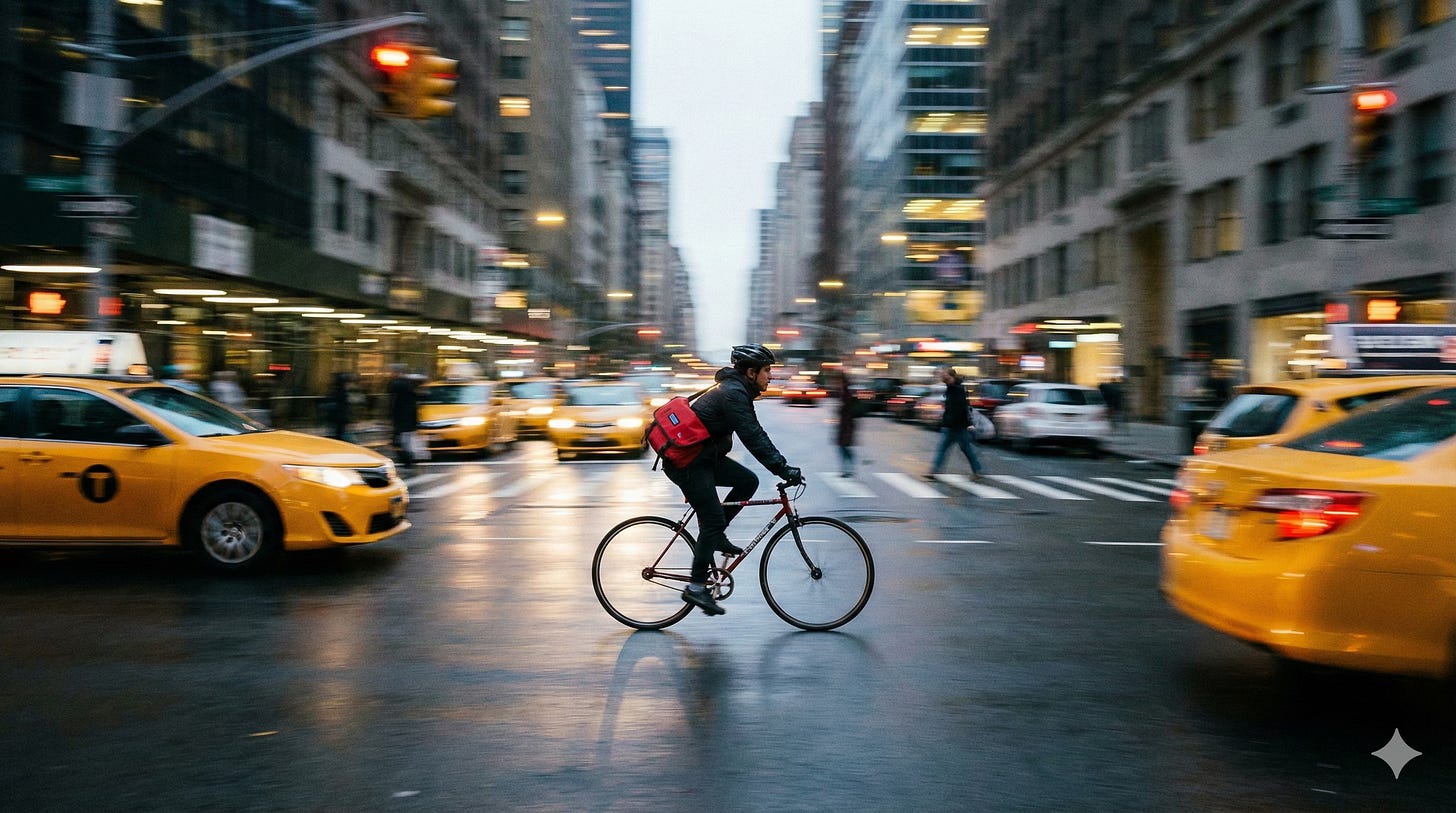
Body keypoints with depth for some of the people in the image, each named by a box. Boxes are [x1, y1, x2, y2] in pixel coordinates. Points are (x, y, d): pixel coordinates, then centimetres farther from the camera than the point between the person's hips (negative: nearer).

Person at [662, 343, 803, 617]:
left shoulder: (737, 390, 13)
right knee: (713, 521, -9)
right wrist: (784, 470, -26)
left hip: (703, 456, 10)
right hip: (686, 462, -10)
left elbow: (755, 434, 16)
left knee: (748, 481, 4)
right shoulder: (733, 394, -19)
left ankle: (715, 536, 12)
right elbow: (753, 438, -26)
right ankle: (696, 587, -3)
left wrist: (783, 465, 10)